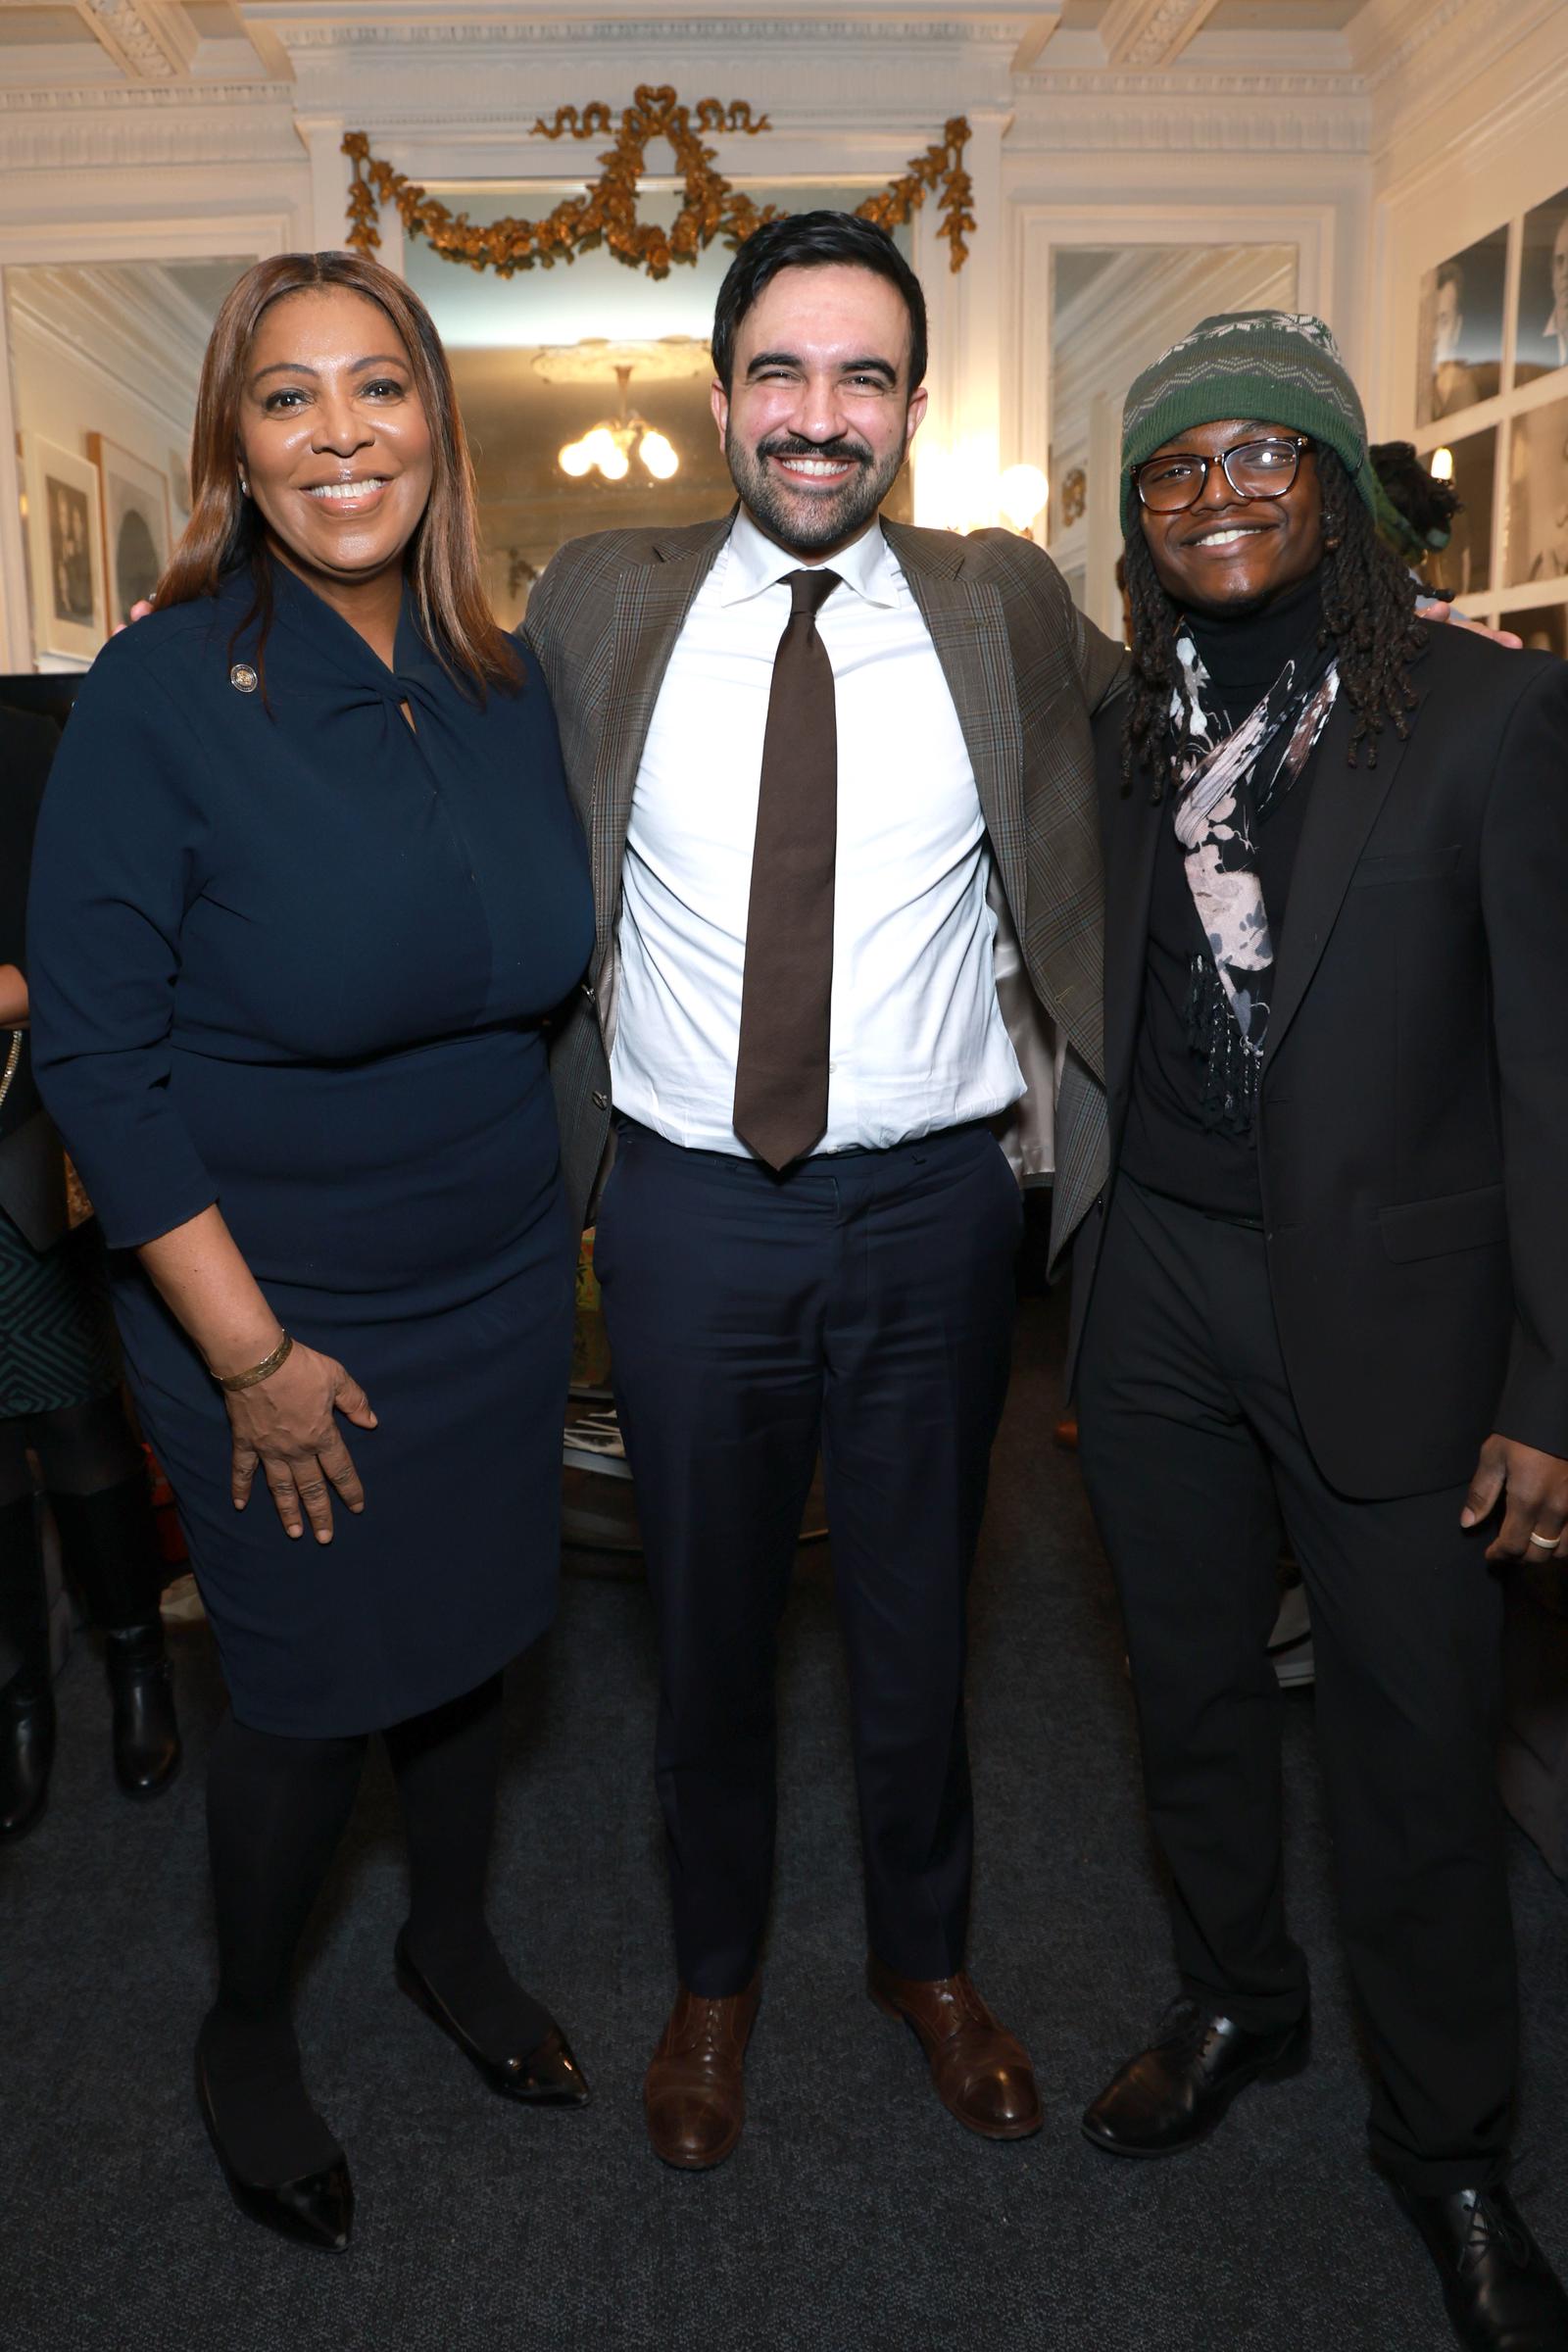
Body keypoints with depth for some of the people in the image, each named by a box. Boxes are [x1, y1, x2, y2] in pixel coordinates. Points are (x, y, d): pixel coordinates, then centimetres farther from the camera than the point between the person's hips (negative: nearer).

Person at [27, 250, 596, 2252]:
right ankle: (245, 2034, 43)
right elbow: (97, 1056, -15)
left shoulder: (502, 685, 0)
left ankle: (452, 1944, 49)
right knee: (307, 1694, 12)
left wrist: (555, 1219, 7)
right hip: (279, 1315, -4)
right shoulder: (161, 692, -15)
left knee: (470, 1637, 20)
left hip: (501, 1285, 5)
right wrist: (249, 1352, -15)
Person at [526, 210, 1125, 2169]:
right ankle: (713, 1975, 43)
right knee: (707, 1629, 16)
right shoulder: (594, 606, 1)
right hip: (688, 1211, 0)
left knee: (917, 1623, 17)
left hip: (932, 1208, 1)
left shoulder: (1007, 607, 2)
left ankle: (923, 1955, 44)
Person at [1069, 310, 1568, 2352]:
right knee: (1191, 1689, 19)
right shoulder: (1122, 731, 8)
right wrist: (1080, 1265, 6)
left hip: (1383, 1306, -4)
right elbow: (1106, 1017, 11)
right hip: (1158, 1292, 4)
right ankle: (1235, 2004, 45)